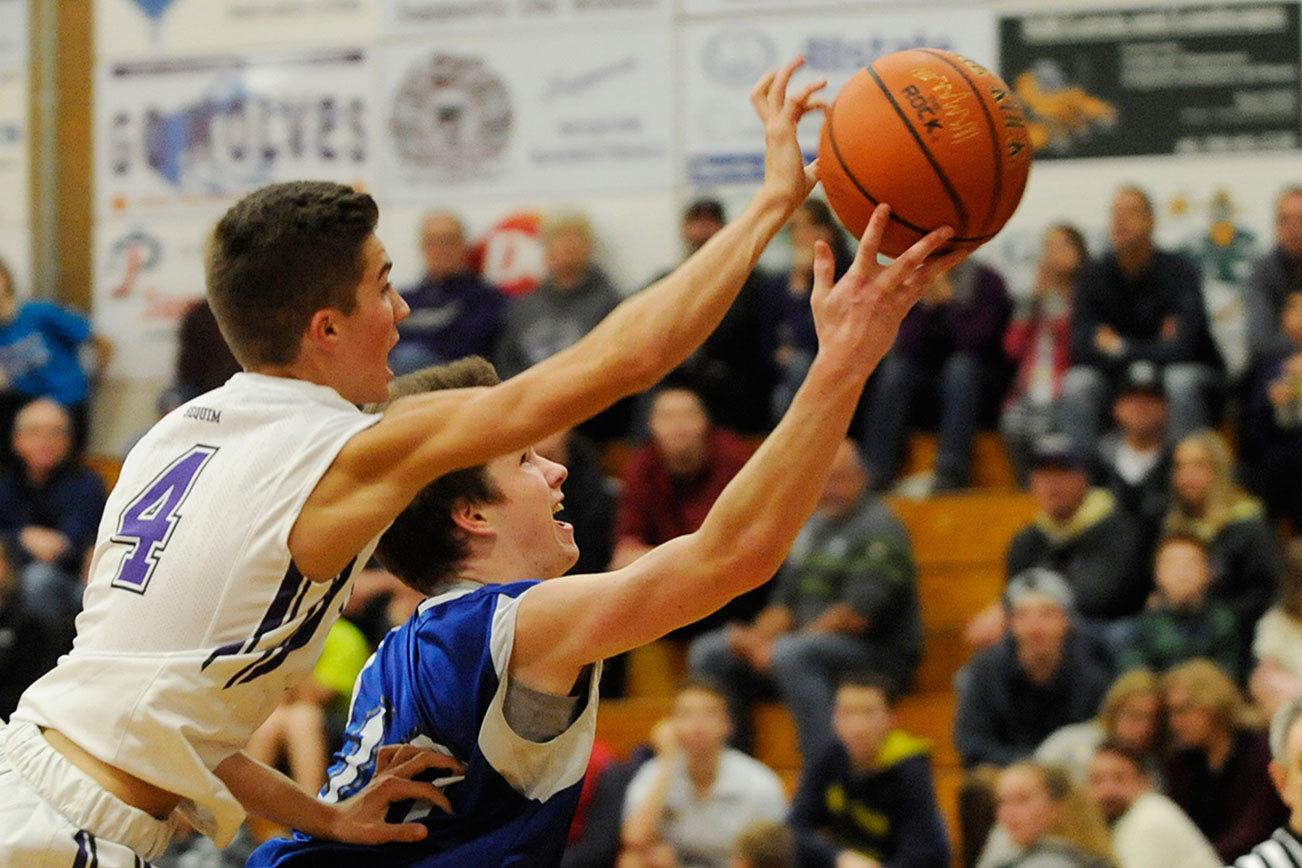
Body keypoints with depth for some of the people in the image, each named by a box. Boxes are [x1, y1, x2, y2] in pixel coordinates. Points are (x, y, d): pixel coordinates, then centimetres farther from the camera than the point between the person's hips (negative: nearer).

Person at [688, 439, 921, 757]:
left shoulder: (878, 527, -10)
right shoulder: (810, 526, 17)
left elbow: (858, 614, -19)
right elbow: (786, 600, 18)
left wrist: (776, 648, -19)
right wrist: (756, 638, -6)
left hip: (878, 650, -9)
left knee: (789, 656, -37)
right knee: (709, 652, 0)